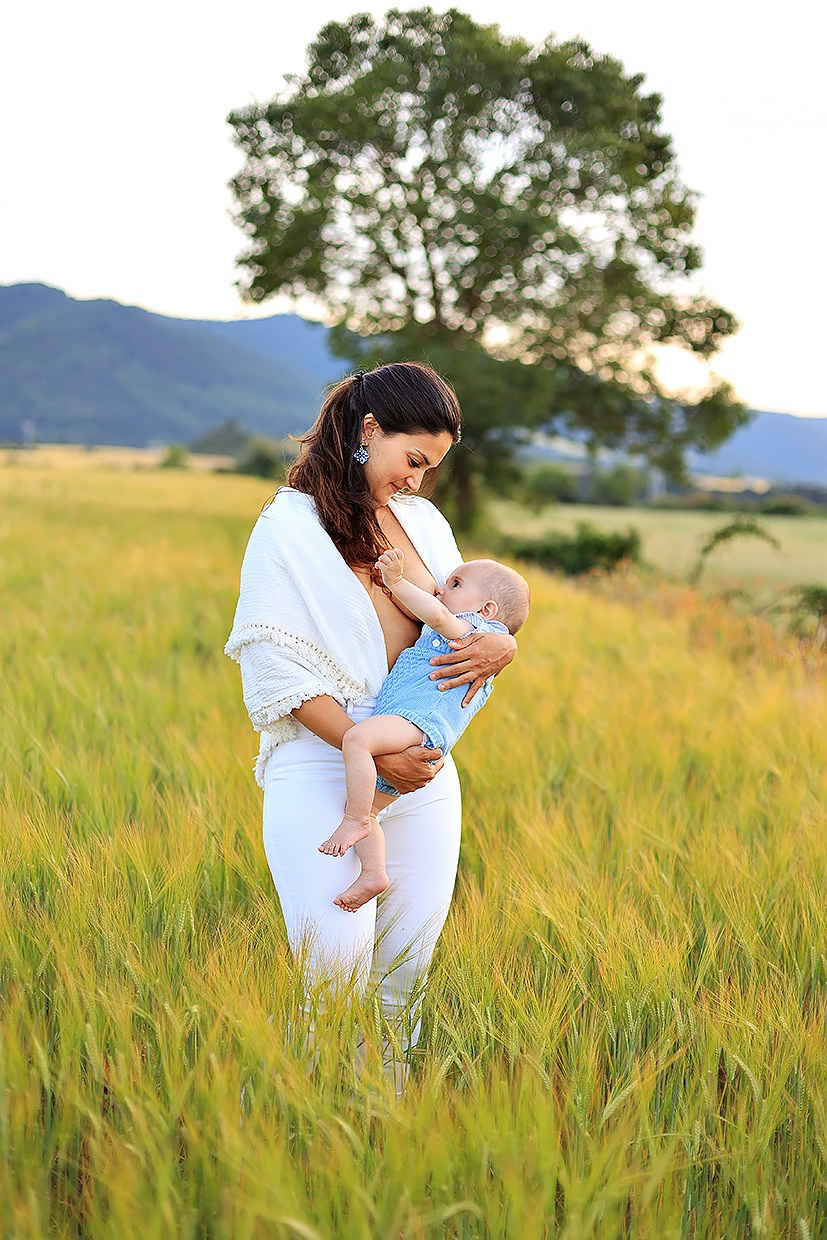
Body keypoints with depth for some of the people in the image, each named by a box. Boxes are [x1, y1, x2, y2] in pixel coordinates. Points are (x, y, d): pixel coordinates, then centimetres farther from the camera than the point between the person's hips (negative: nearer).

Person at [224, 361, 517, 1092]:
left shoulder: (424, 521, 13)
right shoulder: (288, 526, -5)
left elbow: (464, 616, 22)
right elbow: (277, 670, -9)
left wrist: (500, 645, -4)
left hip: (423, 774, 6)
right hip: (322, 770, -5)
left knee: (409, 963, 7)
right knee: (336, 965, -11)